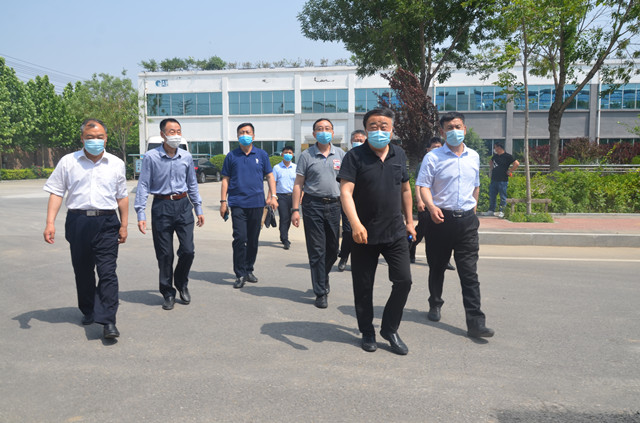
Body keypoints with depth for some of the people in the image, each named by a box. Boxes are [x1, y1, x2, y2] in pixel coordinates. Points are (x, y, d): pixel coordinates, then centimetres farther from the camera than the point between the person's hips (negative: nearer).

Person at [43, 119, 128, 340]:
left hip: (106, 223, -1)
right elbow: (56, 193, 5)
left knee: (107, 272, -9)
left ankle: (108, 321, -10)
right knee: (83, 271, 12)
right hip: (78, 221, 1)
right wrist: (50, 223, -4)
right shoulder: (68, 162, 6)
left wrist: (124, 225, 11)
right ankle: (88, 311, 31)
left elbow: (122, 197, 13)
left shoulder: (116, 164, 9)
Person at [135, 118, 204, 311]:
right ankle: (168, 293, 20)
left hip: (183, 205, 3)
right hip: (161, 207, -2)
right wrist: (141, 213, -10)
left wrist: (198, 209, 14)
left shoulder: (186, 156, 5)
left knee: (188, 250, -1)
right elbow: (143, 186, -4)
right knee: (165, 254, 3)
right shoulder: (151, 157, -5)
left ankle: (181, 283, 26)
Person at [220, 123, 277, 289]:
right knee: (240, 238, -10)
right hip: (237, 203, -2)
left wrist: (273, 196, -2)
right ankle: (240, 274, -1)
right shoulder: (231, 156, 6)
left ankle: (249, 270, 23)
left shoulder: (262, 155, 8)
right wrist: (223, 201, 1)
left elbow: (270, 176, 10)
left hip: (257, 202, 2)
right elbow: (225, 180, 8)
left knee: (253, 239, 9)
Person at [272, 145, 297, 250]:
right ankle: (285, 240, -4)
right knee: (284, 217, -7)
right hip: (281, 196, -2)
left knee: (288, 218, 10)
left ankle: (283, 237, 27)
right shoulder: (276, 168, 4)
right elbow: (273, 183, 3)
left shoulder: (296, 167, 9)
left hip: (292, 196, 3)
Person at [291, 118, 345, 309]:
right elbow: (298, 184, 1)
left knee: (332, 249, 11)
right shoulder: (307, 155, 2)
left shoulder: (340, 154, 9)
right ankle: (320, 293, 6)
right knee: (316, 250, -2)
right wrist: (295, 209, -6)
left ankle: (323, 277, 39)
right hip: (313, 205, -3)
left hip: (334, 205, 3)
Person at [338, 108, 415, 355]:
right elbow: (346, 191, -17)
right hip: (364, 233, -3)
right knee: (363, 287, 7)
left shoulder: (399, 155, 9)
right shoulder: (355, 156, -7)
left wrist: (409, 221, 17)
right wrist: (355, 223, -30)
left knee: (403, 281, -1)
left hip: (395, 232, 4)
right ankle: (367, 332, 27)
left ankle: (390, 329, 20)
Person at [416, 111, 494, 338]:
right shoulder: (433, 157, -2)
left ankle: (475, 322, -1)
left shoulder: (474, 157, 12)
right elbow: (424, 186, -9)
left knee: (469, 272, -2)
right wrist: (431, 207, -25)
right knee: (437, 267, 12)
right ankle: (435, 305, 35)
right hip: (441, 218, -2)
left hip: (467, 219, 2)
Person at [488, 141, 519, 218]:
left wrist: (509, 171, -11)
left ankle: (502, 212, 3)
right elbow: (490, 162, 35)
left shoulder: (507, 156, -8)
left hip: (502, 180, -7)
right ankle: (491, 210, 21)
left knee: (503, 197, 0)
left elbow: (517, 163, -14)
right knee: (492, 196, 11)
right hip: (493, 180, 7)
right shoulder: (495, 156, 13)